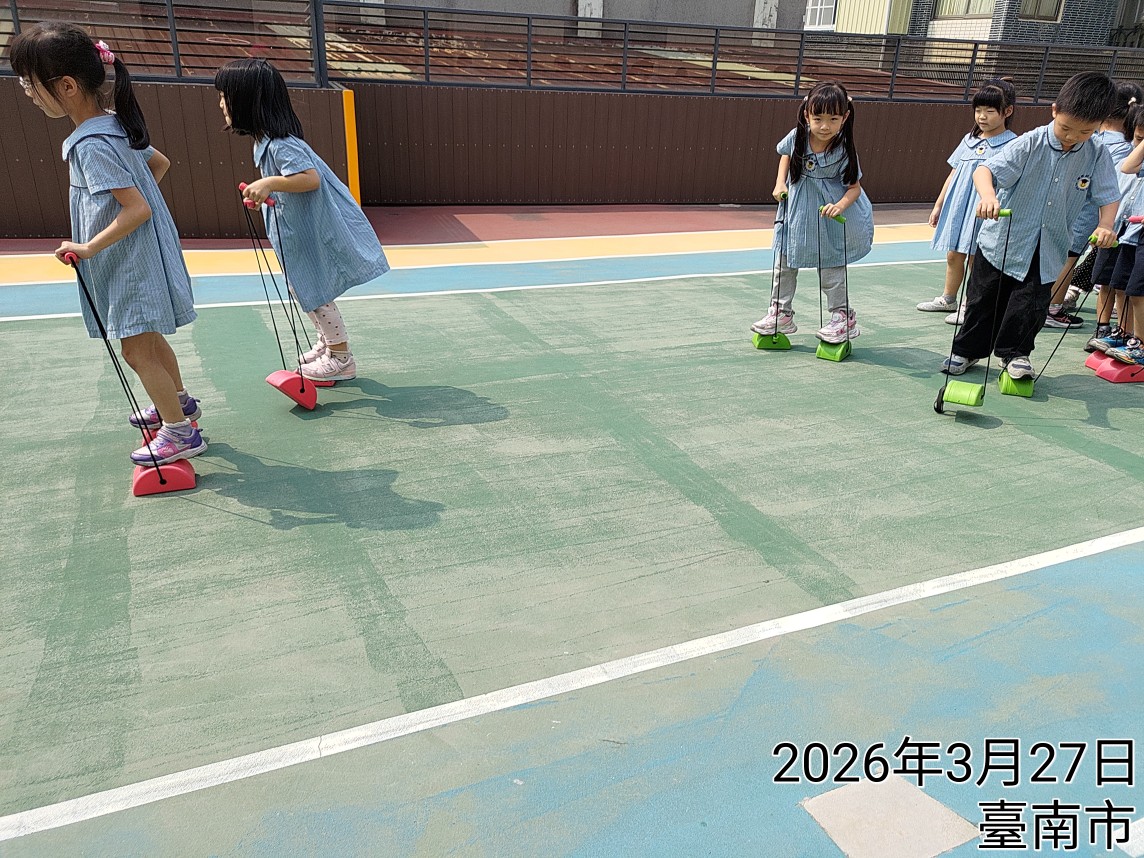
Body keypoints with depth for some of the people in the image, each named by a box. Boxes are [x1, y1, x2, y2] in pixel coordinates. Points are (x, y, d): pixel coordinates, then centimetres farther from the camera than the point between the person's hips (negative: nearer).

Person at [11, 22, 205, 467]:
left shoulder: (91, 145, -22)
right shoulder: (117, 126, 4)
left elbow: (137, 210, -27)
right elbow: (160, 162, 19)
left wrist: (89, 247, -22)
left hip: (129, 263, -9)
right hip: (139, 258, 9)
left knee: (136, 350, 0)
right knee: (149, 339, 23)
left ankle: (180, 431, 9)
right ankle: (179, 400, 40)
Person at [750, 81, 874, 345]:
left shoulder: (844, 151, -22)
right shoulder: (797, 137, -13)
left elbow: (854, 187, -16)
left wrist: (841, 205, -35)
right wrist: (780, 182, -1)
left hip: (828, 216, -5)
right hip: (797, 210, 5)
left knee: (829, 267, 2)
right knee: (785, 261, 11)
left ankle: (843, 316, 18)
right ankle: (781, 313, 25)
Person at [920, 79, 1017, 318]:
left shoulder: (1011, 145, -7)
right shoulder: (969, 140, 11)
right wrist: (938, 205, 16)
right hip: (957, 207, 6)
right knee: (953, 254, 15)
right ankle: (948, 299, 32)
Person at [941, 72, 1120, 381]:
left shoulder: (1097, 156, -5)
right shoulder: (1031, 144, -16)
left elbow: (1108, 195, 0)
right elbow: (984, 170, -25)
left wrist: (1105, 226, -20)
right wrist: (988, 196, -46)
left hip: (1046, 253, 2)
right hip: (1003, 240, -2)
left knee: (1032, 303, -1)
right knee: (984, 300, 9)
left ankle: (1014, 352, 21)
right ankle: (968, 350, 26)